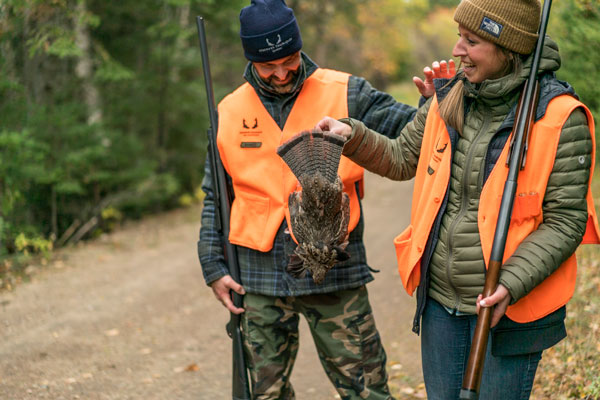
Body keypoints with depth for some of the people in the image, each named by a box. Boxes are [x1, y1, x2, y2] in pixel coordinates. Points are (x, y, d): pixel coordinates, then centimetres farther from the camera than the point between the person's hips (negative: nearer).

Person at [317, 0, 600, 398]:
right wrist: (352, 136, 2)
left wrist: (511, 284, -25)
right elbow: (402, 159, 19)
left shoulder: (559, 117, -14)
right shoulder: (448, 101, 4)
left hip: (506, 308, -6)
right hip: (440, 301, 6)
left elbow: (565, 220, -15)